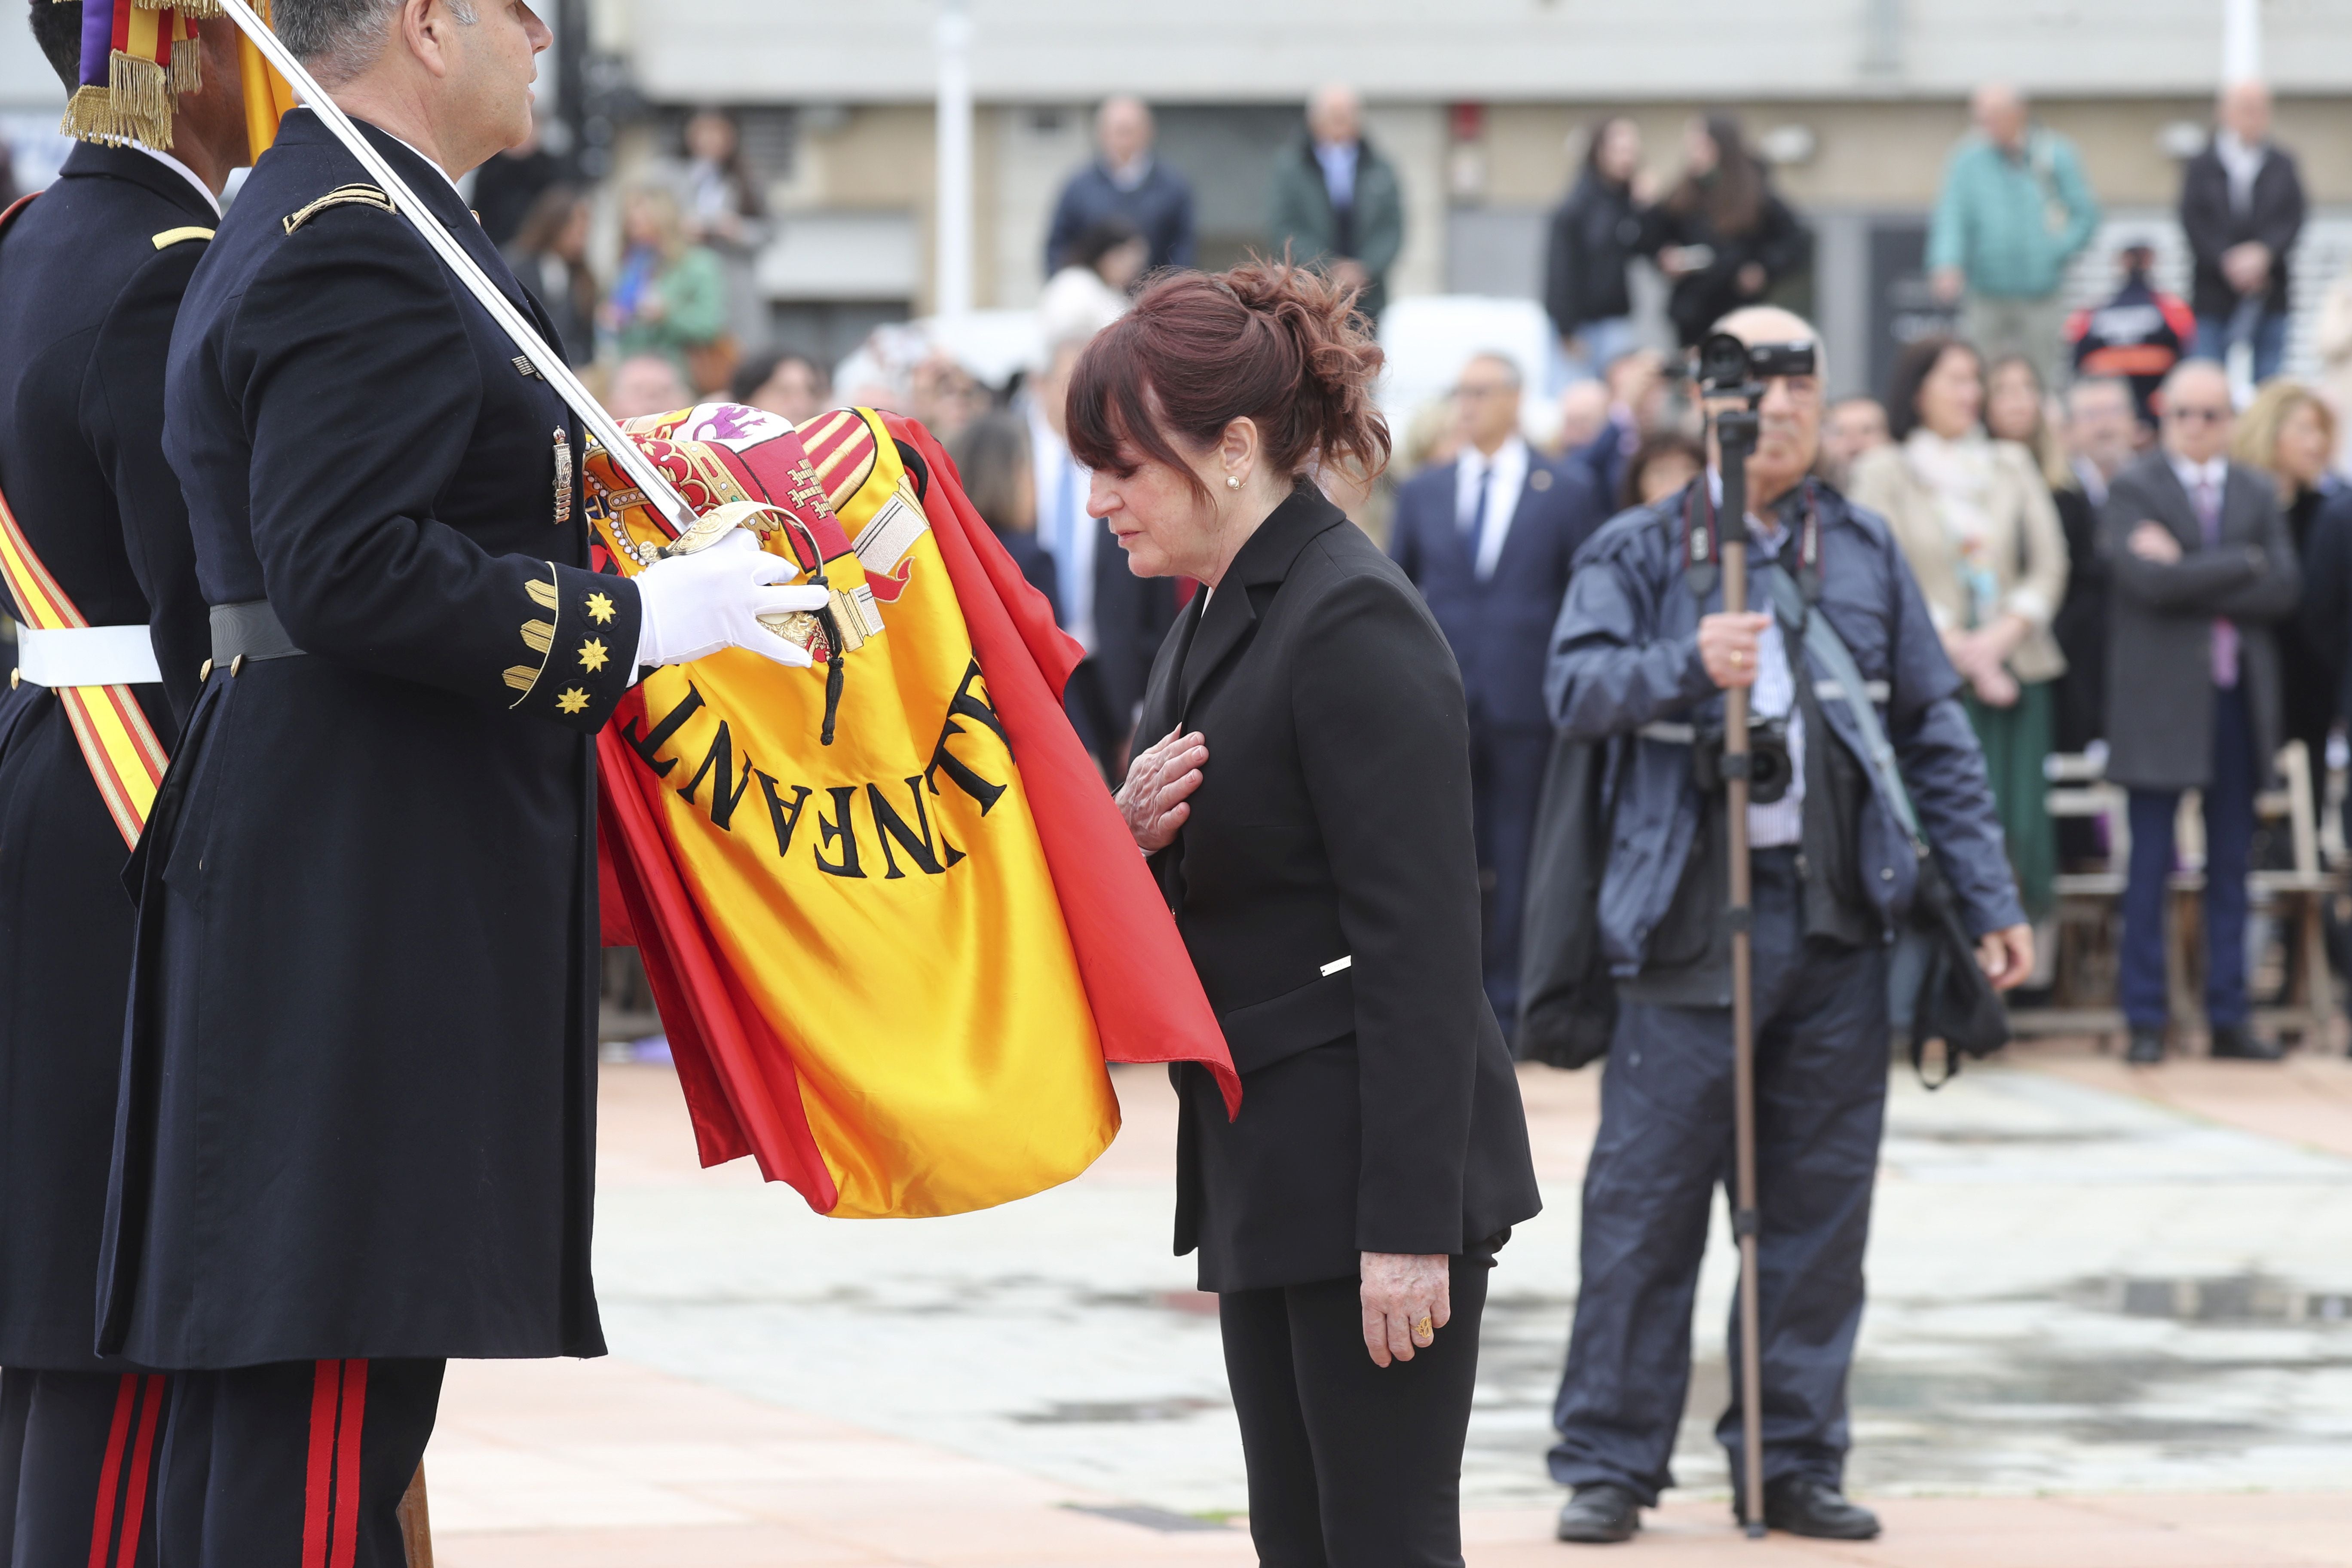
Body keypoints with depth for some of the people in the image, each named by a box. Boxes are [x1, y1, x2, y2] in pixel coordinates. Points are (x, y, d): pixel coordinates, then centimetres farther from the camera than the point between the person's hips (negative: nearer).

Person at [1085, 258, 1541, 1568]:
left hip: (1374, 1161, -10)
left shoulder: (1355, 626, -17)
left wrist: (1410, 1226, -23)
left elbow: (1423, 946, -20)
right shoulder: (1222, 615, 14)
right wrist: (1137, 831, -3)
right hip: (1268, 1163, 10)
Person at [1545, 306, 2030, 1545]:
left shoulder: (1865, 554, 14)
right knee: (1645, 1198, -4)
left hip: (1839, 924, 3)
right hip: (1692, 919, -3)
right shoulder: (1639, 551, 5)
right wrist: (1687, 666, -27)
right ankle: (1608, 1464, 3)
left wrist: (1988, 900, 10)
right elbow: (1575, 688, -9)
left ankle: (1794, 1463, 14)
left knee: (1819, 1205, 5)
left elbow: (1935, 733, 15)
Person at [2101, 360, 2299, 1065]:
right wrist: (2243, 565, -8)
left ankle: (2228, 1018, 12)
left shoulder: (2257, 493, 12)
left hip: (2241, 697, 4)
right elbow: (2151, 581, -16)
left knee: (2231, 867, 7)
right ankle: (2145, 1019, 3)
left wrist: (2193, 582, -11)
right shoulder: (2133, 490, -1)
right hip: (2159, 699, -4)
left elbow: (2284, 589, -1)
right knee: (2150, 867, -1)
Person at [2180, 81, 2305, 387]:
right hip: (2214, 292, -1)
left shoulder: (2284, 166, 8)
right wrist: (2228, 261, -16)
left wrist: (2264, 253, -17)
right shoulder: (2200, 167, 3)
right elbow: (2193, 224, -4)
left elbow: (2293, 220, 0)